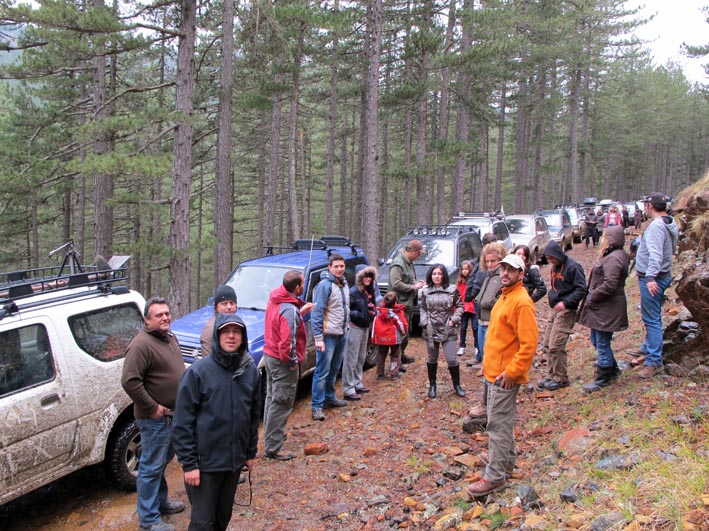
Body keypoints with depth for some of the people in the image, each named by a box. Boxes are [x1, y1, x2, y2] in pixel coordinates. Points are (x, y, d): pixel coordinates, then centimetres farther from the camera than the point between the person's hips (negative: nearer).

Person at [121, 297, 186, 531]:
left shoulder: (170, 339, 9)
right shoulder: (141, 345, -21)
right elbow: (129, 381, -27)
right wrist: (152, 407, -22)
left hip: (173, 415, 9)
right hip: (155, 418, -9)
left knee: (163, 461, 23)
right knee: (151, 467, 1)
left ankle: (160, 501, 40)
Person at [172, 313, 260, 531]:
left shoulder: (250, 370, 1)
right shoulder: (198, 371, -14)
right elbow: (182, 423, -12)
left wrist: (251, 452, 13)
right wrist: (188, 463, -14)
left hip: (235, 462, 5)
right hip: (205, 463, -5)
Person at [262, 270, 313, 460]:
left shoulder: (274, 300, 3)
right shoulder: (290, 310, -26)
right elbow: (287, 342, -30)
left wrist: (300, 313, 10)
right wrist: (292, 362, -18)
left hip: (270, 355, 10)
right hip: (283, 361, -10)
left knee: (272, 398, 24)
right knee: (281, 404, 0)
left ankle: (271, 434, 40)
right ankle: (272, 448, 8)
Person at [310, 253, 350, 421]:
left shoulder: (344, 284, 10)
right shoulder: (324, 285, -15)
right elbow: (316, 312, -18)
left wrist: (346, 327, 15)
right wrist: (318, 338, -21)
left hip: (342, 335, 8)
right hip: (328, 335, -8)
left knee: (334, 370, 18)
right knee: (322, 372, -4)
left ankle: (329, 398, 31)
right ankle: (317, 406, 1)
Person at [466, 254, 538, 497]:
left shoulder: (521, 302, -18)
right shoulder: (506, 296, 13)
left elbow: (529, 343, -23)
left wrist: (511, 371, -22)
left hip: (504, 375, -10)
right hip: (494, 370, 10)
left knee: (498, 424, -5)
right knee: (503, 421, 21)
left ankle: (495, 477, 2)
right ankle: (506, 462, 35)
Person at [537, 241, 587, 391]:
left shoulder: (573, 267, -14)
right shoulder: (555, 267, 12)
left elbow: (581, 289, -17)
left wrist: (565, 302, -24)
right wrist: (553, 296, 11)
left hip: (566, 311, -9)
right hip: (555, 310, 9)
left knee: (556, 346, -10)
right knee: (548, 345, 10)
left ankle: (561, 378, 4)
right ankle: (552, 375, 21)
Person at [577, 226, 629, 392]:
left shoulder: (613, 258, -21)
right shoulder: (611, 256, 14)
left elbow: (610, 285, -28)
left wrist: (591, 297, -18)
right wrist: (591, 296, 11)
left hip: (607, 309, -11)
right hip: (601, 308, 11)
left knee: (602, 343, 0)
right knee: (597, 341, 20)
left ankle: (603, 378, 12)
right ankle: (613, 370, 34)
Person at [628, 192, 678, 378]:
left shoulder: (656, 226, -22)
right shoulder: (670, 224, 9)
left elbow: (655, 254, -32)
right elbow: (672, 250, 21)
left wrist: (650, 277, -40)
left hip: (653, 279, -11)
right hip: (663, 275, 11)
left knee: (651, 319, -7)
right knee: (653, 317, 23)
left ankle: (654, 362, -4)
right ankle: (648, 347, 39)